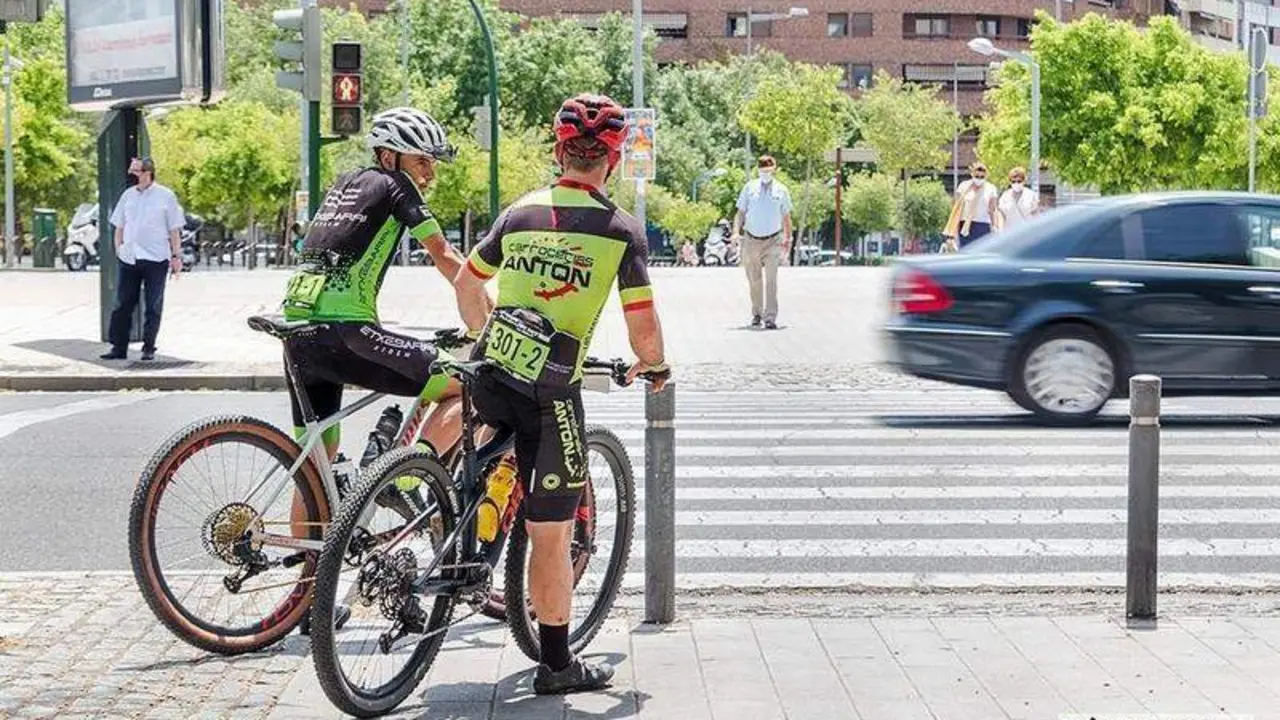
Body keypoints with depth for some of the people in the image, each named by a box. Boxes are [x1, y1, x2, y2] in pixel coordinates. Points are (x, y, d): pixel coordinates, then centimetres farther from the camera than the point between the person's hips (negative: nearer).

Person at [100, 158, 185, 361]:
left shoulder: (166, 196, -1)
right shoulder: (128, 195, 10)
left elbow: (174, 230, 1)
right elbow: (119, 226, 16)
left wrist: (176, 256, -2)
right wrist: (118, 250, 8)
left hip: (156, 260, -3)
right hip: (128, 259, 3)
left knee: (153, 307, 3)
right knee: (123, 305, 3)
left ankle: (149, 348, 11)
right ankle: (119, 347, 8)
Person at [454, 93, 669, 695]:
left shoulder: (520, 213, 8)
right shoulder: (622, 230, -4)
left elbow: (465, 284, 22)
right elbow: (643, 328, -7)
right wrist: (655, 365, 15)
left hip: (491, 377, 5)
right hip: (552, 396, -4)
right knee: (552, 536, 4)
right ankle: (556, 665, 14)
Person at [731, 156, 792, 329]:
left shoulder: (781, 190, 3)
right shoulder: (749, 188, 4)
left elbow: (786, 216, 10)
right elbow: (740, 212, 5)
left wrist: (788, 238, 6)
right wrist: (736, 232, -9)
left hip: (773, 241, -2)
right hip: (751, 240, 2)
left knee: (771, 279, -11)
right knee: (754, 280, 11)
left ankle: (770, 317, -13)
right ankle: (756, 313, 26)